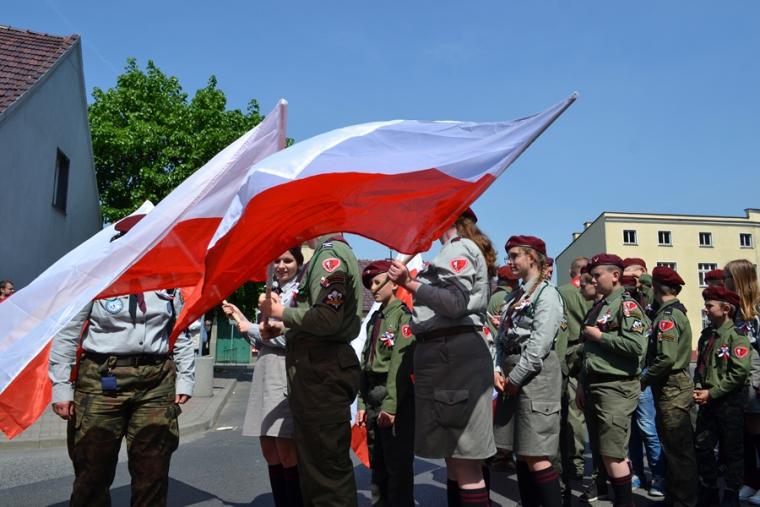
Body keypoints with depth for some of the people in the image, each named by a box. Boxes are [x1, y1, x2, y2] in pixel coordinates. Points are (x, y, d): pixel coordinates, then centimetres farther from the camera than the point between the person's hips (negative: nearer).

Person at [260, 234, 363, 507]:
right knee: (315, 463, 18)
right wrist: (283, 329, 13)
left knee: (326, 469, -4)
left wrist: (281, 312, -8)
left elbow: (327, 319, -24)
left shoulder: (329, 254, -11)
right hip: (322, 365, 11)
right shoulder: (337, 252, 21)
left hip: (320, 371, -11)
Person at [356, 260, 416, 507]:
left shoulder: (403, 315, -8)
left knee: (398, 463, 1)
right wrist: (362, 403, 9)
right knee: (377, 463, 16)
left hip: (396, 397, -8)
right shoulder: (374, 319, 15)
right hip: (371, 396, 8)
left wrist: (389, 405, -20)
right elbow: (365, 363, 14)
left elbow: (401, 363, -16)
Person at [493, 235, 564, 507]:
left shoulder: (547, 293, -7)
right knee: (521, 453, 12)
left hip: (535, 375, -8)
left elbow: (540, 344, -16)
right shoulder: (517, 296, 18)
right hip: (513, 377, 8)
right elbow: (502, 338, 13)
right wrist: (497, 370, -2)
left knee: (536, 456, -10)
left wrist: (515, 378, -14)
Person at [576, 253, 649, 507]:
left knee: (613, 453, -7)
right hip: (595, 386, 9)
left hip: (616, 386, -9)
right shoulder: (598, 307, 17)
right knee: (602, 451, 14)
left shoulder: (626, 305, -10)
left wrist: (600, 336, -15)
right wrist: (583, 386, 18)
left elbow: (637, 345, -25)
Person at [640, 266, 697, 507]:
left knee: (678, 450, -1)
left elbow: (666, 358, -24)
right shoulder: (676, 312, 13)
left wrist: (645, 378, -12)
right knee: (673, 448, 17)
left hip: (671, 389, -10)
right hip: (674, 387, 10)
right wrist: (649, 378, 11)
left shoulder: (667, 316, -17)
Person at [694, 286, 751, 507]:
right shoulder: (707, 334, 9)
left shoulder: (737, 335, -12)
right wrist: (698, 388, -1)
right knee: (702, 446, 9)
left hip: (729, 403, -6)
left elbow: (739, 372, -19)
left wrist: (711, 393, -17)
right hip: (707, 401, 6)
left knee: (731, 451, 6)